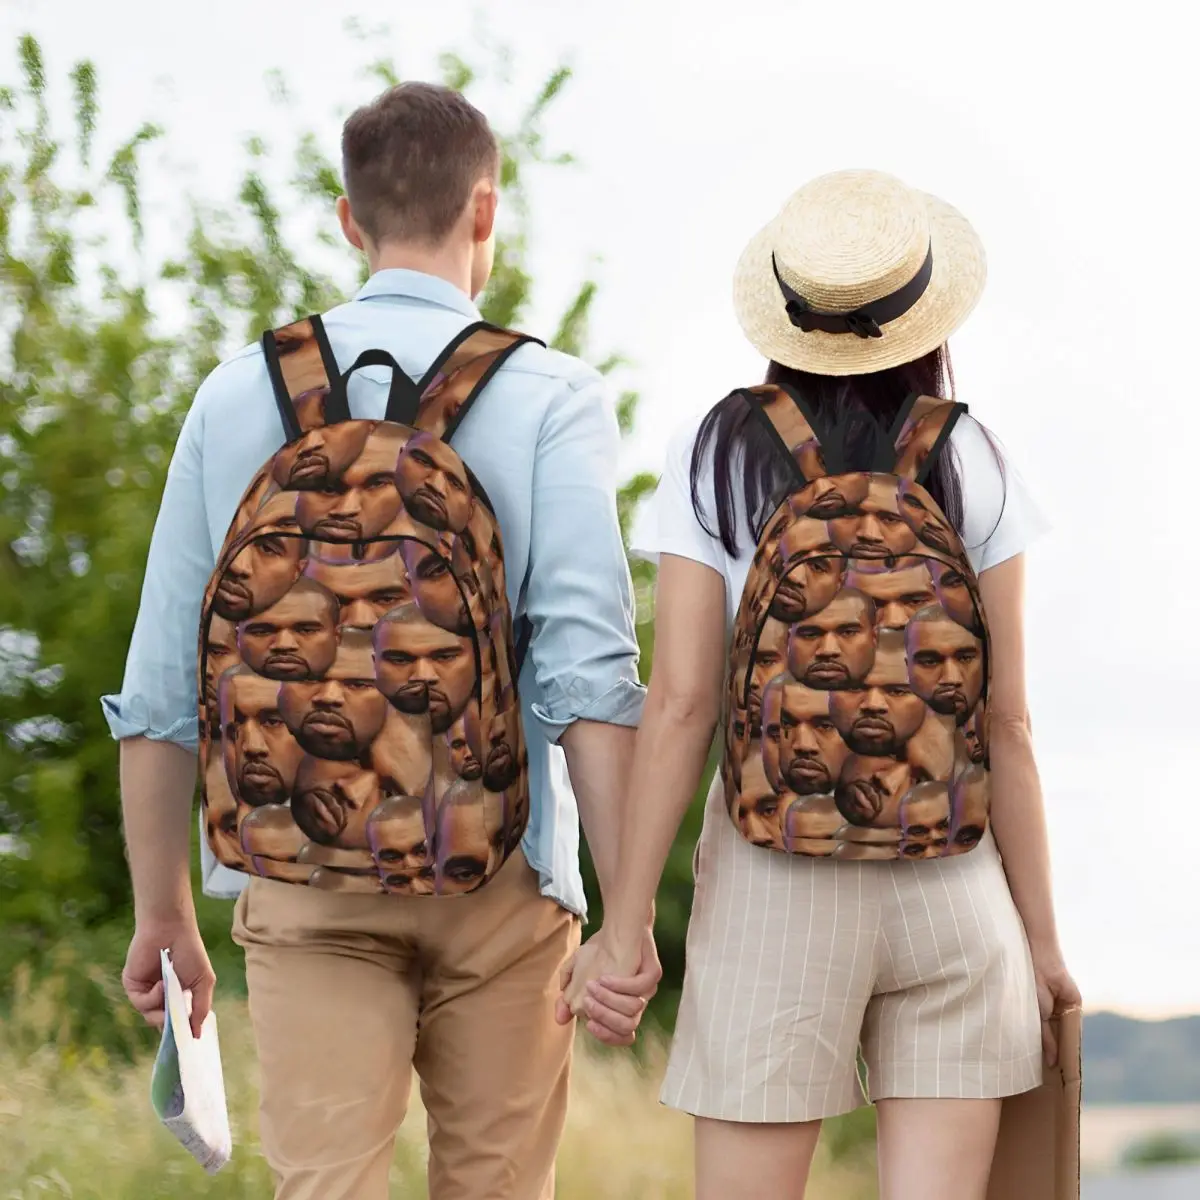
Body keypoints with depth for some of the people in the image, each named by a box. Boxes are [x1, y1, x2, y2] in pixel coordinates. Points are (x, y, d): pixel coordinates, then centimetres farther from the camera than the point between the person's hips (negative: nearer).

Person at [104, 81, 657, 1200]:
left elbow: (158, 687, 5)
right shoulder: (550, 399, -4)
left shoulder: (239, 395, 4)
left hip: (300, 885, 1)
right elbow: (587, 671, -13)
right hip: (497, 878, -1)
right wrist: (630, 911, -11)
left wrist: (162, 913, 14)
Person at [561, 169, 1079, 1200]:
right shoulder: (970, 466, 0)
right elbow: (1007, 721, -2)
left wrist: (624, 925, -5)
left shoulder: (718, 458, -2)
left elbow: (679, 705, -8)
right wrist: (1042, 935, 6)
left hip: (775, 888, -1)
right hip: (953, 882, 1)